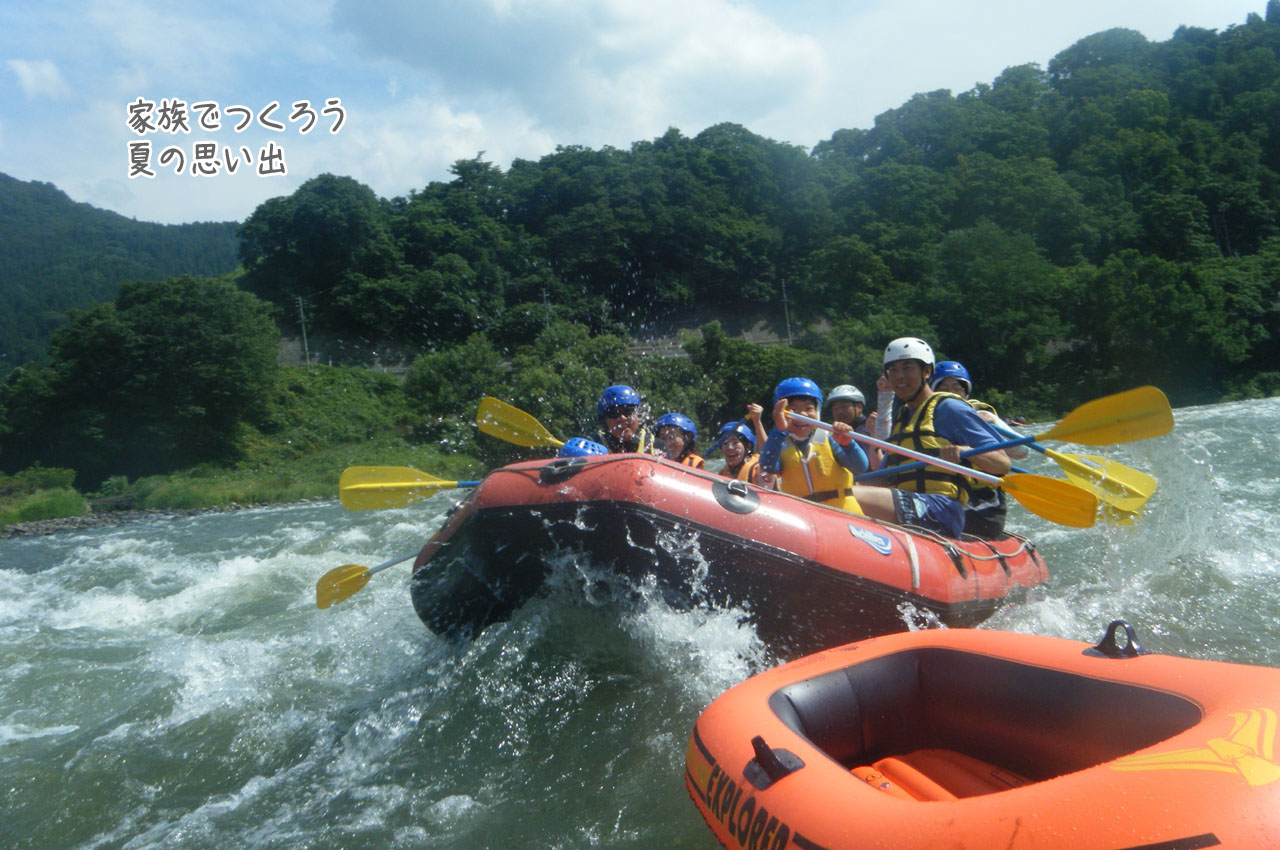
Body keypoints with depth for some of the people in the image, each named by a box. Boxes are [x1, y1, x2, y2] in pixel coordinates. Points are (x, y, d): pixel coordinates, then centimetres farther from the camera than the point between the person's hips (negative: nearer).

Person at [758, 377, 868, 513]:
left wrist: (847, 444, -24)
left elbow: (860, 468, -5)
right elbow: (768, 467, -15)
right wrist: (779, 430, -22)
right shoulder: (781, 447, 6)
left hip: (844, 512, -1)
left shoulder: (829, 439, 4)